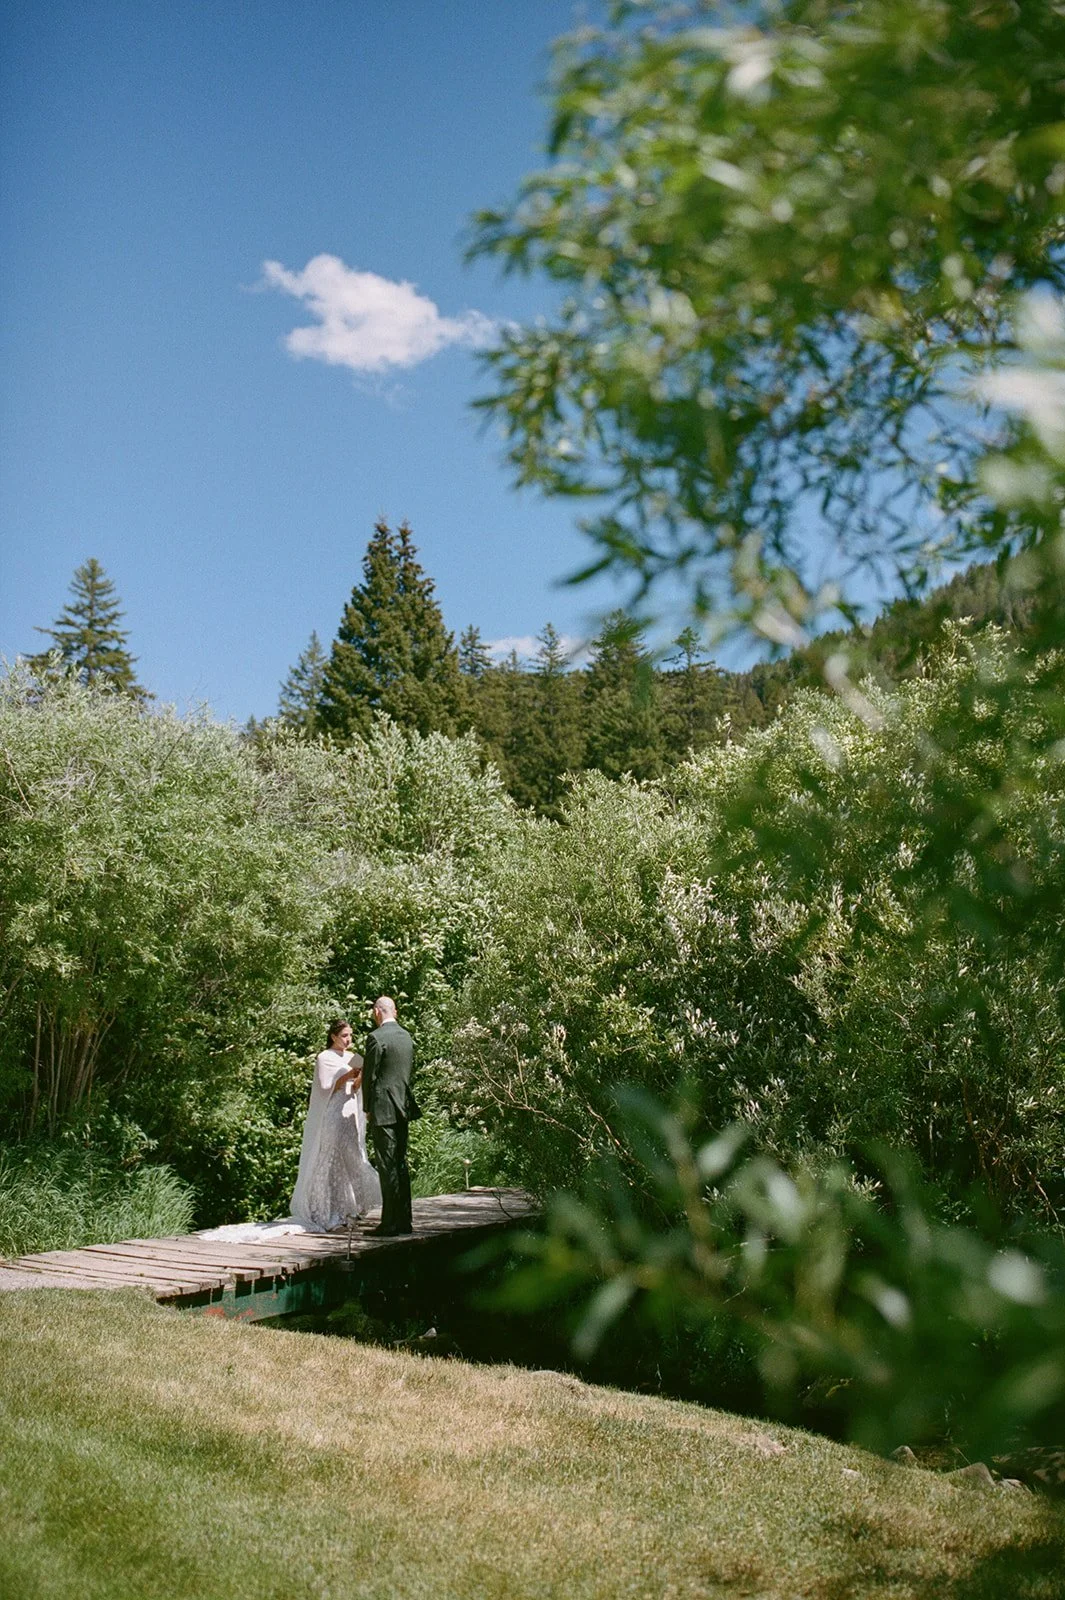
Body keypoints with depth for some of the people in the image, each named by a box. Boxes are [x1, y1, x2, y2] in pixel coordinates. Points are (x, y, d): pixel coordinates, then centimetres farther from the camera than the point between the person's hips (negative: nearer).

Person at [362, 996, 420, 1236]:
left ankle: (390, 1224, -3)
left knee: (387, 1166, -5)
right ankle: (403, 1221, 17)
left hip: (383, 1108, -8)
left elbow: (369, 1076, -11)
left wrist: (367, 1108, 0)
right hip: (403, 1108, 8)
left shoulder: (376, 1038, -13)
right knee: (400, 1163, 13)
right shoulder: (407, 1036, 10)